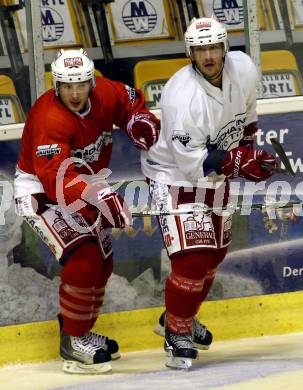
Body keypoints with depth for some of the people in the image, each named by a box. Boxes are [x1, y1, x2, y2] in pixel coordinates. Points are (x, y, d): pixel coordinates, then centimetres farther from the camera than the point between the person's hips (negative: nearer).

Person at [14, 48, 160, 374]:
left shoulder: (103, 93, -12)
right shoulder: (50, 119, -33)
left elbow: (129, 100, 13)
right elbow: (57, 179, -41)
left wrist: (140, 122, -9)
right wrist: (99, 199, -53)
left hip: (84, 188, 8)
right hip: (41, 193, -8)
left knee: (102, 262, 14)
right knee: (83, 258, -22)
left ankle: (79, 330, 32)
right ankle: (73, 342, -12)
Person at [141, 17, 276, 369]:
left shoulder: (243, 68, -14)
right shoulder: (183, 97, -34)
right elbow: (192, 162, -30)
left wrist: (247, 145, 11)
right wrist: (242, 161, -30)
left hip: (215, 176, 8)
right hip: (174, 176, -8)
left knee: (214, 253, 19)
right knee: (192, 258, -17)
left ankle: (178, 317, 41)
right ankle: (177, 335, 3)